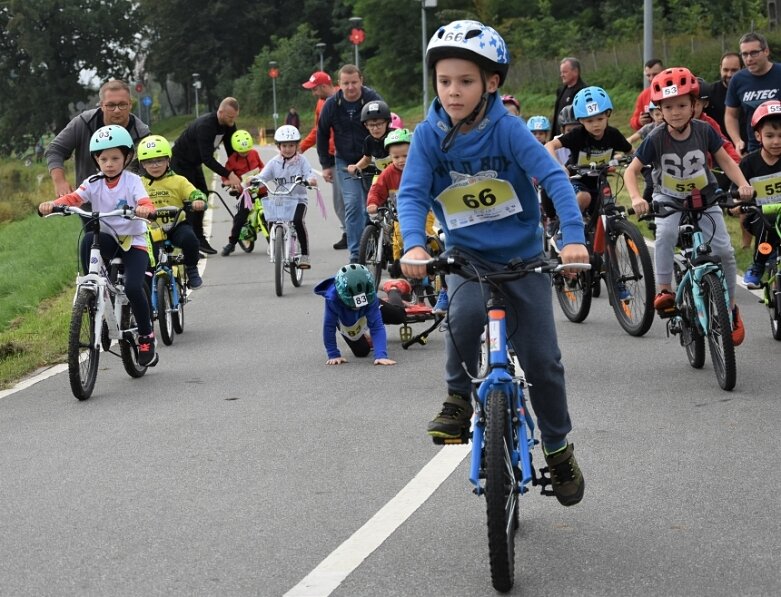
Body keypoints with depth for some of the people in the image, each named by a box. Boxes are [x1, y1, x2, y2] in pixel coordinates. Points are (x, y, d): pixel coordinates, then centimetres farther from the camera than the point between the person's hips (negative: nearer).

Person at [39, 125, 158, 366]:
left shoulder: (132, 181, -8)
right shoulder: (94, 183, -1)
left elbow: (145, 202, -25)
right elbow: (73, 197, -16)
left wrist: (145, 209, -50)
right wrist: (52, 204, -38)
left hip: (133, 241, -2)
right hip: (107, 239, 3)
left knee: (133, 287, -22)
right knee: (88, 239, -33)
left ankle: (146, 336, 0)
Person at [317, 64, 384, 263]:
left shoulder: (373, 100, -12)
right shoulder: (331, 104, -5)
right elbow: (322, 134, 8)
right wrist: (326, 165, 7)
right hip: (345, 163, 1)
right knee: (352, 206, -10)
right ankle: (356, 253, -8)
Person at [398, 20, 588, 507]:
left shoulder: (507, 128, -17)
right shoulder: (429, 134, -11)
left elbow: (554, 177, -24)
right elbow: (412, 194, -16)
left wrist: (574, 237, -38)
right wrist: (414, 244, -36)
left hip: (523, 255, 0)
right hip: (467, 254, 1)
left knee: (542, 358, 0)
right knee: (466, 315, -33)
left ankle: (559, 449, 23)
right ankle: (459, 398, -6)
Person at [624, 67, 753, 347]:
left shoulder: (704, 130, -16)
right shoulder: (656, 138, -19)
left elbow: (725, 160, -5)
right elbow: (631, 170, -14)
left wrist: (743, 183, -22)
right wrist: (636, 198, -32)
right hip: (669, 199, -1)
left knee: (724, 250, -13)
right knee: (666, 233, -35)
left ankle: (730, 307, 7)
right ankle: (664, 290, -20)